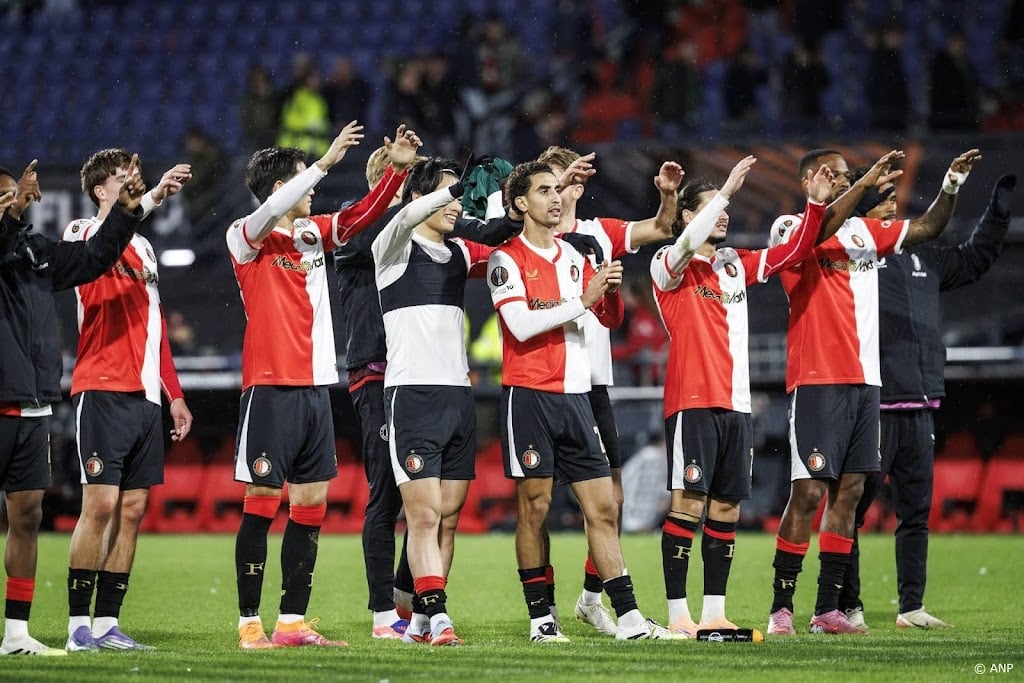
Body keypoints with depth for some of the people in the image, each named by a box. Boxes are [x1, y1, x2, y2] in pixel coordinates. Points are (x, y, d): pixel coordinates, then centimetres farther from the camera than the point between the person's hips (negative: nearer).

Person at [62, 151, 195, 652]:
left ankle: (107, 624, 7)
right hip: (103, 392, -7)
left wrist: (174, 393, 21)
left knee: (132, 508, 4)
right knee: (101, 503, -11)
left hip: (145, 395, 7)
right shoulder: (81, 232, 0)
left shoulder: (144, 247, 22)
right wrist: (153, 196, -35)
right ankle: (79, 626, -7)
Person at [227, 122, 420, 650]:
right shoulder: (246, 238, -6)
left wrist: (396, 169, -2)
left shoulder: (311, 233, 13)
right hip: (271, 388, -7)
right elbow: (270, 212, -25)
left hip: (315, 388, 7)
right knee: (262, 501, -5)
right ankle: (249, 623, -2)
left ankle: (292, 622, 10)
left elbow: (362, 215, 14)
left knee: (311, 503, 6)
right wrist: (325, 163, -30)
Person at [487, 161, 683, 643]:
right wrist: (581, 300, -15)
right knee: (534, 507, -2)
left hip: (575, 395, 6)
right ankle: (540, 618, 4)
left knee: (603, 508, 1)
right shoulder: (507, 259, -3)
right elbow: (521, 324, -15)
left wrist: (610, 290, -2)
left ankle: (627, 618, 1)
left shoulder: (573, 257, 15)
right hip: (529, 394, -6)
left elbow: (610, 319, 19)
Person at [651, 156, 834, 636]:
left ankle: (714, 612, 11)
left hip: (736, 404, 7)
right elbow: (686, 244, -24)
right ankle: (678, 614, -6)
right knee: (688, 504, -9)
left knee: (726, 508, 7)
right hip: (692, 402, -7)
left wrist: (816, 205, 1)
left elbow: (793, 252, 15)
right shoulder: (669, 267, -2)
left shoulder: (736, 264, 17)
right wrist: (726, 191, -28)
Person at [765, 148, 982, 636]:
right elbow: (817, 230, -25)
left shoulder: (866, 230, 17)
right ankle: (781, 607, -5)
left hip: (864, 381, 7)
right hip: (817, 382, -7)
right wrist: (866, 184, -30)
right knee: (808, 492, -10)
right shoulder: (790, 228, -3)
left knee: (849, 491, 5)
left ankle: (828, 609, 8)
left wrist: (951, 185, 4)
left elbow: (927, 228, 20)